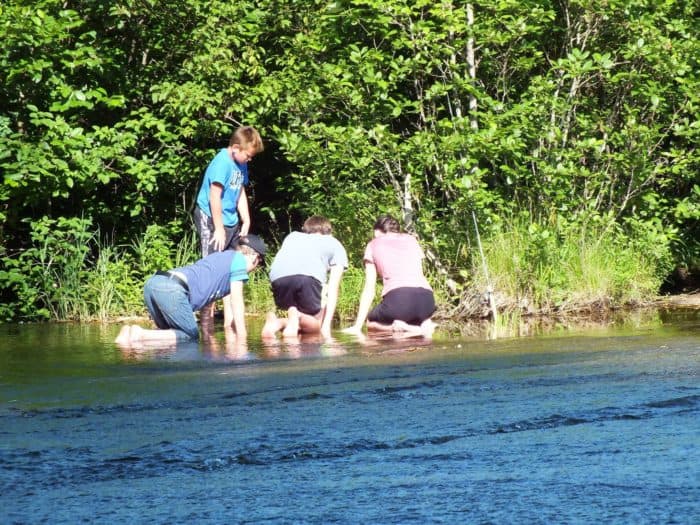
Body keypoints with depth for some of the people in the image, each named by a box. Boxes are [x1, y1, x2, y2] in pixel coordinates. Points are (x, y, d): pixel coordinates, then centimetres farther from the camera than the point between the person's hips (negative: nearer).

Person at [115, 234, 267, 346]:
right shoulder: (239, 260, 10)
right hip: (172, 289, -9)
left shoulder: (222, 256, 35)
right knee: (190, 336, 1)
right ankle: (141, 335, -19)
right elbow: (237, 303, 8)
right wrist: (242, 337, 13)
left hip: (152, 283, 9)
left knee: (171, 332, 23)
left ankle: (130, 332, -2)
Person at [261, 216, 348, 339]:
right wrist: (326, 324, 14)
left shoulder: (292, 237, 41)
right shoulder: (335, 244, 32)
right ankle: (297, 318, -18)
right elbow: (333, 288, 21)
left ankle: (278, 322, -11)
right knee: (315, 324, 17)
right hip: (308, 276, -3)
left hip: (278, 278, 3)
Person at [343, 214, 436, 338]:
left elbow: (369, 289, 17)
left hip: (397, 297, -3)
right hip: (426, 298, 3)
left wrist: (357, 326, 20)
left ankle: (395, 327, -8)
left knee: (372, 323, 25)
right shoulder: (411, 240, 29)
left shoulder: (374, 245, 21)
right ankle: (424, 326, -1)